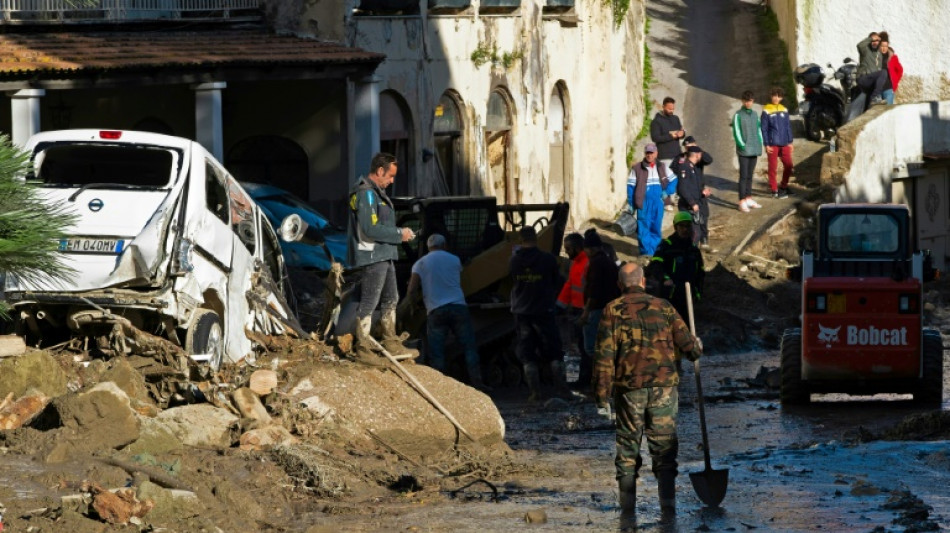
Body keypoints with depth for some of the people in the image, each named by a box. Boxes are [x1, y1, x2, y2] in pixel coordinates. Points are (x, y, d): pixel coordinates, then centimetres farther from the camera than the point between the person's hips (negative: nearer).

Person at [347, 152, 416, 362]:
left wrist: (399, 232, 7)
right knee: (369, 303, -5)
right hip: (372, 256, -11)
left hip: (384, 256, 11)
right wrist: (399, 234, -17)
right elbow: (370, 228, -24)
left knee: (390, 299, 18)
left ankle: (391, 343, 28)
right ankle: (363, 348, -1)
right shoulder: (366, 194, -17)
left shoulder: (377, 193, 17)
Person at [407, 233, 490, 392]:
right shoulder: (454, 260, 11)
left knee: (436, 353, 1)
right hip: (458, 306, 1)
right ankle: (476, 381, -4)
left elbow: (411, 291, -2)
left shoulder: (420, 264, 6)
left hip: (435, 310, -1)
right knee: (470, 346, 4)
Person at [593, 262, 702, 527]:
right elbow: (686, 343, 7)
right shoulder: (662, 307, 5)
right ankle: (668, 508, 3)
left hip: (629, 388, -1)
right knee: (664, 448, 7)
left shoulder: (613, 310, 0)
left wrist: (602, 393, -2)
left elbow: (605, 354, -5)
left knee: (627, 450, 7)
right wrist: (697, 349, 32)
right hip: (663, 386, 1)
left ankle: (628, 513, 5)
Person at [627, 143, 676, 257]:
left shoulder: (662, 167, 8)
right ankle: (646, 251, -2)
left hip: (658, 202, 3)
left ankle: (655, 250, 21)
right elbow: (630, 187, -2)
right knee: (643, 227, -7)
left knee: (656, 227, 9)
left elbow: (673, 180, 16)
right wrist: (631, 204, -5)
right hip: (644, 203, -3)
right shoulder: (637, 168, -3)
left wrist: (667, 191, -1)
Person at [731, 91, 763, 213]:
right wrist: (742, 145, -14)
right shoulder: (738, 115, -6)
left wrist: (760, 143, 6)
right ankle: (742, 202, -5)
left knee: (750, 175, 13)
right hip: (744, 151, -6)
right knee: (743, 176, -6)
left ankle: (748, 198, 20)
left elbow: (759, 130, 16)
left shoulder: (755, 115, 11)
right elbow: (736, 132, -10)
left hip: (754, 150, 6)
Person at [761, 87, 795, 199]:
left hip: (784, 144, 5)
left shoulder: (784, 110, 9)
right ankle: (774, 190, 8)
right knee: (773, 168, 0)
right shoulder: (766, 111, -5)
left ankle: (783, 186, 23)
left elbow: (788, 126, 14)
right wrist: (766, 144, -9)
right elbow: (764, 129, -5)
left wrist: (790, 141, 11)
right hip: (773, 144, -5)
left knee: (789, 165, 6)